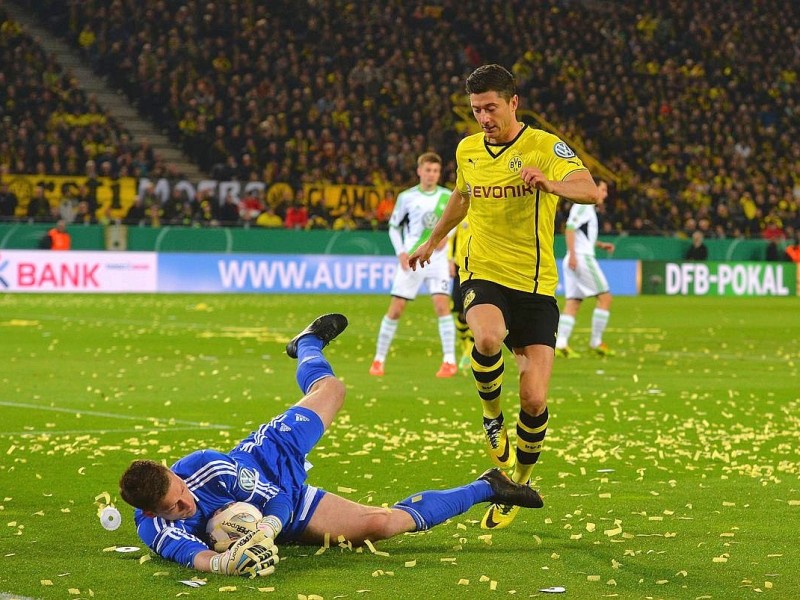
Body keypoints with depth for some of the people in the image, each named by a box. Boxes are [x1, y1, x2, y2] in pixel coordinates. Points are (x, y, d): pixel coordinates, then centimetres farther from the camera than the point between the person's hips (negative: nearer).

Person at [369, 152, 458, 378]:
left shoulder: (447, 196, 3)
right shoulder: (406, 197, 0)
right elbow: (394, 226, 8)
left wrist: (445, 234, -3)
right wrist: (400, 252, -6)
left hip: (437, 258, 0)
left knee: (442, 305, -15)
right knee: (395, 308, -1)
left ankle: (449, 361, -11)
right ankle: (378, 359, 8)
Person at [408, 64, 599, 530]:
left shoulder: (545, 146, -8)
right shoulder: (467, 150, 7)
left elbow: (590, 190, -26)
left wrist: (551, 185, -47)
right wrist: (433, 242, 43)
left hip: (536, 284, -2)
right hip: (483, 274, 2)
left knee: (534, 400, -9)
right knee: (488, 337, -35)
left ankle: (521, 481, 18)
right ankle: (493, 419, -5)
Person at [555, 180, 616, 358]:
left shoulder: (588, 208, 23)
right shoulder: (583, 205, -7)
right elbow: (570, 228, -18)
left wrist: (601, 245, 24)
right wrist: (573, 254, -24)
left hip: (574, 261, 10)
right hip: (582, 258, -10)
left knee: (572, 303, 3)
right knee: (605, 297, -5)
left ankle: (561, 345, -6)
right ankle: (596, 342, -4)